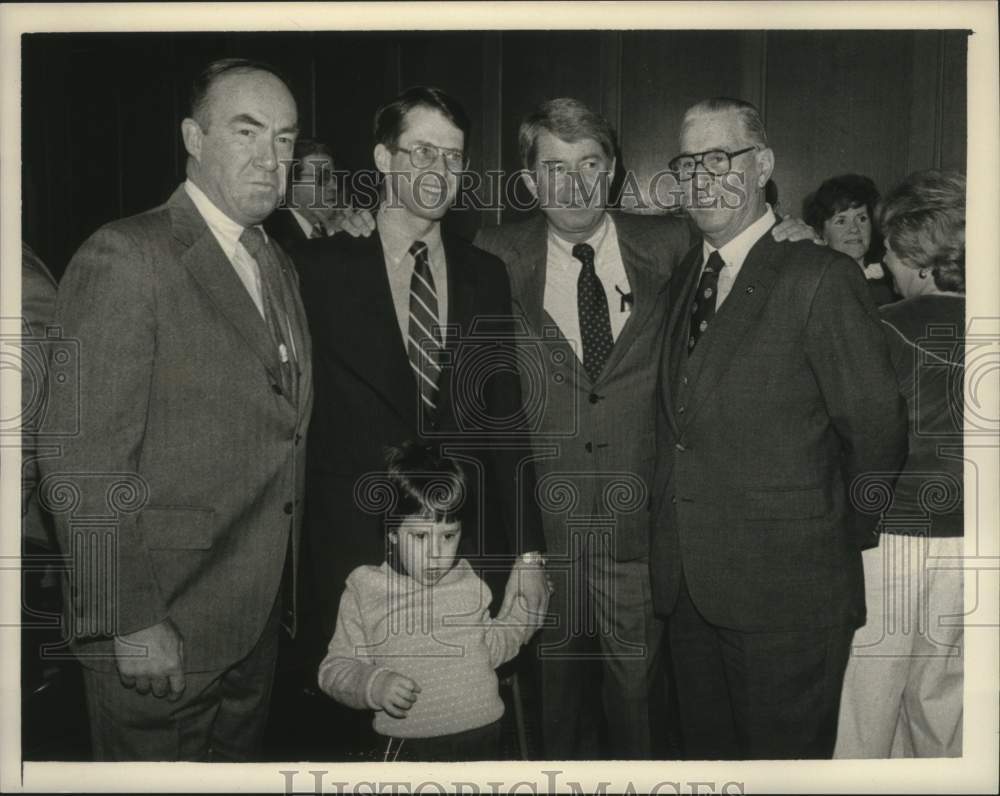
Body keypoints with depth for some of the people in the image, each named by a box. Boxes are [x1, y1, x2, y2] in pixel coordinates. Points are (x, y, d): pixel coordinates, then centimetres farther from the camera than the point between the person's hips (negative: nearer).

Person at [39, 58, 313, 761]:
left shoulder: (280, 268, 11)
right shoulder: (125, 257, -14)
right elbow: (83, 464, -18)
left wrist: (287, 592, 11)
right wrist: (128, 622, -18)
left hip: (260, 624, 7)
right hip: (160, 635, -7)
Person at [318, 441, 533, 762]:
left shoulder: (468, 582, 4)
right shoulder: (365, 590, -5)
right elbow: (334, 668, -3)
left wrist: (523, 608, 6)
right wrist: (374, 684, -21)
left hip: (482, 739, 3)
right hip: (406, 746, -2)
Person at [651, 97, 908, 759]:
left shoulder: (820, 278, -12)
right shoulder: (683, 280, 11)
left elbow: (878, 429, -9)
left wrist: (844, 542, 1)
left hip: (785, 588, -6)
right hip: (687, 585, 6)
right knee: (707, 752, 19)